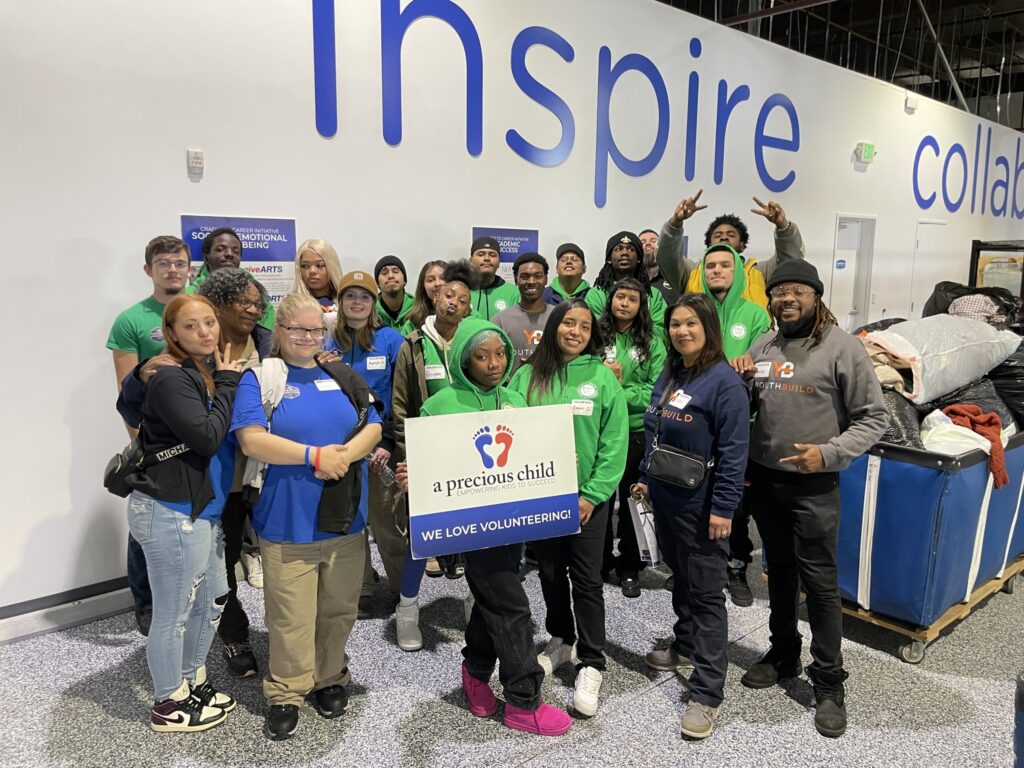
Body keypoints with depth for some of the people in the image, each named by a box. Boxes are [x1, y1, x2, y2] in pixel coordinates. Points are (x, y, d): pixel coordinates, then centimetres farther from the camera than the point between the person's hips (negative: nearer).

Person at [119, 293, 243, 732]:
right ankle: (168, 706, 24)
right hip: (170, 513, -9)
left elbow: (232, 437, 15)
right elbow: (207, 437, -23)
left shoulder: (212, 372, 13)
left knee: (211, 599, 19)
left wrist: (226, 381, 2)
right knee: (173, 613, 5)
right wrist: (227, 384, -14)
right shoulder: (171, 379, -15)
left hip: (204, 509, 9)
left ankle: (193, 683, 38)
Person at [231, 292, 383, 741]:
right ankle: (285, 694, 24)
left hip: (345, 518, 4)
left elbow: (373, 427, 5)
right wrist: (315, 456, -18)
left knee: (338, 609, 15)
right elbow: (251, 440, -14)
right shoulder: (259, 377, -3)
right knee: (291, 616, 4)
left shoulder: (342, 376, 10)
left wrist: (344, 455, -15)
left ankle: (330, 680, 35)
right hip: (286, 522, -4)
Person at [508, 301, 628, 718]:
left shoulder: (602, 377, -4)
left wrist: (593, 493, -11)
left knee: (586, 579, 3)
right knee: (550, 572, 16)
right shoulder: (528, 375, 1)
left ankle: (591, 664, 15)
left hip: (586, 497, -2)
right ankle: (560, 640, 37)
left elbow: (615, 441, -6)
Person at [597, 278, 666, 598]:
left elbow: (657, 390, -8)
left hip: (637, 432, 0)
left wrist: (620, 393, -16)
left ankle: (630, 568, 25)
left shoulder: (652, 343, 1)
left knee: (633, 500, 9)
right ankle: (600, 562, 29)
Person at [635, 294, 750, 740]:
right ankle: (685, 648, 41)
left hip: (699, 505, -8)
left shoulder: (724, 381, -17)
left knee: (706, 594, 0)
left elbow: (733, 450, -19)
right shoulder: (668, 375, 8)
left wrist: (722, 507, -21)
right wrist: (645, 477, 15)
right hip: (665, 498, 8)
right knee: (680, 579, 22)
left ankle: (707, 694, 8)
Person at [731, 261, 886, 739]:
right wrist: (737, 381, -4)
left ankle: (829, 682, 16)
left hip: (813, 486, -5)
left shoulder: (842, 347, -9)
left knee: (819, 582, 1)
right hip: (764, 479, 5)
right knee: (780, 572, 18)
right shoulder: (762, 347, 6)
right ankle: (783, 655, 36)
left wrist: (828, 452, -22)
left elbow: (873, 418, -9)